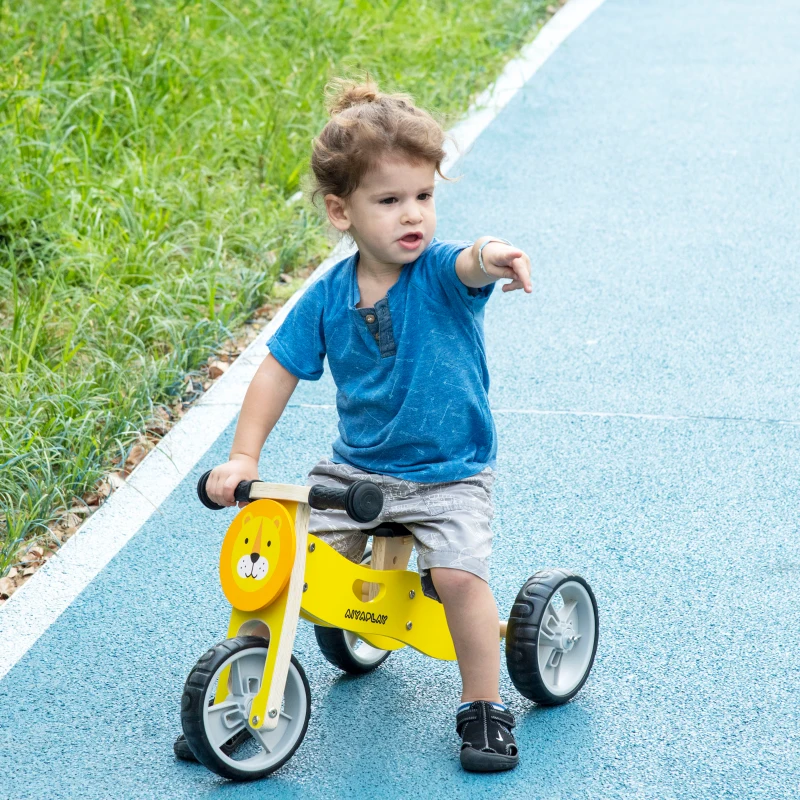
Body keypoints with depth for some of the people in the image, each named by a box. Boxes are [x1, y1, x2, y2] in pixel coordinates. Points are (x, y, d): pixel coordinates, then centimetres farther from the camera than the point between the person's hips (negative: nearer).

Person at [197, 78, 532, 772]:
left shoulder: (441, 274, -15)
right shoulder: (328, 297, -5)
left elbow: (468, 267, -39)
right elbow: (279, 370, 3)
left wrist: (490, 257, -64)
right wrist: (243, 457, -3)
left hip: (448, 474, -3)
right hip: (356, 467, 3)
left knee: (458, 574, -23)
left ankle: (485, 707, -2)